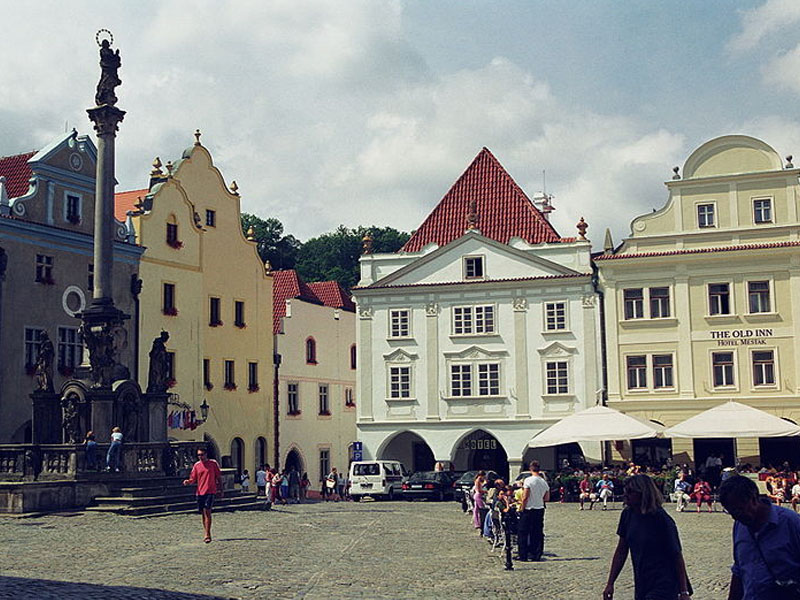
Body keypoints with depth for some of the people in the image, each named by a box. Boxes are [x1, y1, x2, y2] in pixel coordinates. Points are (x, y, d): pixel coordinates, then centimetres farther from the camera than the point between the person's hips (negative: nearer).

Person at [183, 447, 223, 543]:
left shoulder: (213, 463, 0)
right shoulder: (196, 465, 9)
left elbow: (219, 477, 5)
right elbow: (193, 479, 9)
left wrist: (220, 490, 3)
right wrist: (188, 482, -13)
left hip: (210, 491, -5)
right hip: (200, 492, 5)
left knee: (207, 511, -16)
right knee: (203, 513, 9)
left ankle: (207, 535, -14)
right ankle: (207, 534, 20)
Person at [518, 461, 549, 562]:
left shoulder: (528, 480, -13)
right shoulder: (544, 482, 4)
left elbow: (525, 497, -16)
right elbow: (547, 498, 11)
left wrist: (522, 509, -6)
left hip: (529, 509, -5)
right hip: (540, 509, 5)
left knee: (523, 533, 3)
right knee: (538, 533, 10)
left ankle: (523, 556, 3)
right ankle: (536, 555, 10)